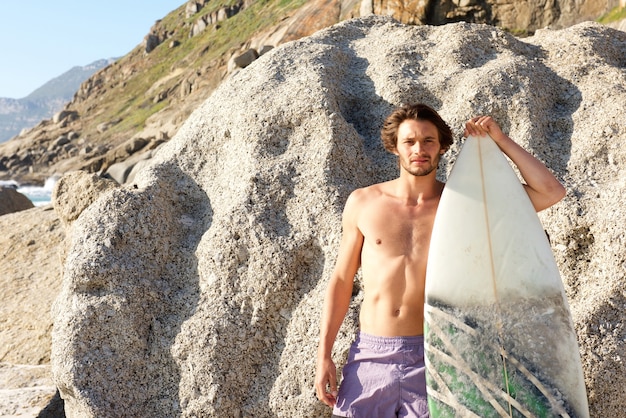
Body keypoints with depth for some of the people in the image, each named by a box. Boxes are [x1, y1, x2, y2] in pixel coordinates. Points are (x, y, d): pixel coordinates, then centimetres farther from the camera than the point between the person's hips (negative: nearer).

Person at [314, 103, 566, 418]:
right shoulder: (362, 202, 1)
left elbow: (551, 193, -4)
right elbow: (342, 280, 5)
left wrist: (500, 140, -6)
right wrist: (324, 354, 2)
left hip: (430, 356, 0)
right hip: (370, 354, 1)